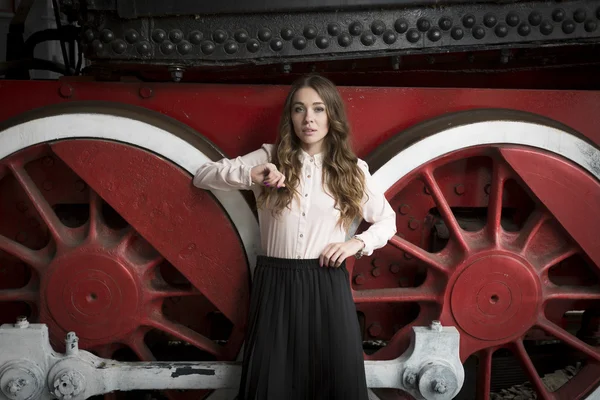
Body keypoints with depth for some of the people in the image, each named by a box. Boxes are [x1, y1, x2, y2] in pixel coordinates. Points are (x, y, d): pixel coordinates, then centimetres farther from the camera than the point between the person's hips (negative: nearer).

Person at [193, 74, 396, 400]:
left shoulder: (352, 169, 4)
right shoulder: (269, 157, 2)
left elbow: (387, 221, 14)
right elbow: (202, 176, 0)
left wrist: (357, 243, -5)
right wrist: (249, 175, -17)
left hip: (327, 285, 0)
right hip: (275, 283, 0)